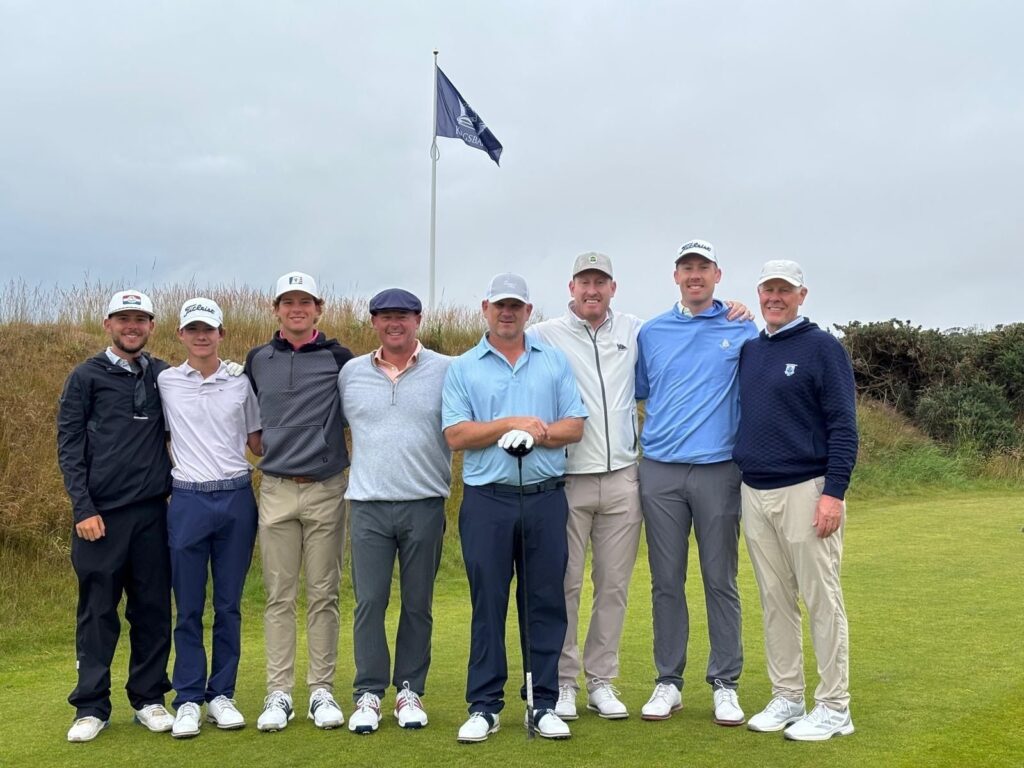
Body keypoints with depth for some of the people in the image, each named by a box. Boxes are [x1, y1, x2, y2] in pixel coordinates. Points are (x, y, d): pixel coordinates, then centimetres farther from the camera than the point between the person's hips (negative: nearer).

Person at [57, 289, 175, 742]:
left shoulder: (164, 376, 10)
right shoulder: (86, 378, 2)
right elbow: (68, 446, -1)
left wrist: (174, 487, 6)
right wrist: (83, 508, -9)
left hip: (152, 512, 3)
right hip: (101, 514, -3)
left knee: (153, 610, 6)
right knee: (97, 613, 2)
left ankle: (149, 699, 18)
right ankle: (91, 708, 11)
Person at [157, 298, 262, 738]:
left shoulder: (241, 383, 5)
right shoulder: (164, 383, 4)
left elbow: (256, 442, 11)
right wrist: (171, 475, 3)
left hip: (236, 499, 1)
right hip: (187, 501, -1)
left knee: (229, 605, 7)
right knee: (188, 608, 3)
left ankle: (222, 694, 16)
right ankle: (188, 700, 12)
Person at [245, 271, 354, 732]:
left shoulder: (338, 358, 0)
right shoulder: (258, 360, 7)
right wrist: (276, 449, 12)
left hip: (327, 490, -1)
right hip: (276, 490, 2)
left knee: (323, 595, 4)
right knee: (279, 596, 4)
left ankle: (321, 691, 13)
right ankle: (278, 694, 10)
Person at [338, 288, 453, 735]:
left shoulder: (447, 371, 1)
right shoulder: (350, 374, 7)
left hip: (425, 505, -1)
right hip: (368, 505, 1)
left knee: (417, 605, 7)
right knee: (369, 602, 0)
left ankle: (410, 691, 19)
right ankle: (368, 694, 10)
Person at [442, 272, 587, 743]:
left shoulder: (555, 362, 9)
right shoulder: (463, 368, 5)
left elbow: (574, 426, 3)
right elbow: (456, 435, -5)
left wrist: (533, 434, -13)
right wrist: (510, 424, -12)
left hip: (546, 497, 1)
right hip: (487, 500, -1)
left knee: (545, 602, 6)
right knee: (488, 603, 3)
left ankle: (543, 704, 15)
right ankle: (484, 706, 13)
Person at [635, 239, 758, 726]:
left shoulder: (741, 330, 4)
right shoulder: (651, 333, 11)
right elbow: (634, 391, 20)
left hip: (718, 471, -2)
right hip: (660, 471, 2)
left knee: (720, 581, 3)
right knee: (666, 582, 6)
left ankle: (725, 684, 13)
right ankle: (668, 682, 16)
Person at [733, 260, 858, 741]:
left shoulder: (822, 348, -4)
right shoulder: (748, 351, 13)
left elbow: (843, 426, -9)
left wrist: (834, 493, -17)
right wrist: (738, 485, 9)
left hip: (806, 492, -6)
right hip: (754, 494, 6)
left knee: (822, 601, -1)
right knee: (775, 602, 11)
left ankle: (834, 708, 7)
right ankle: (786, 698, 21)